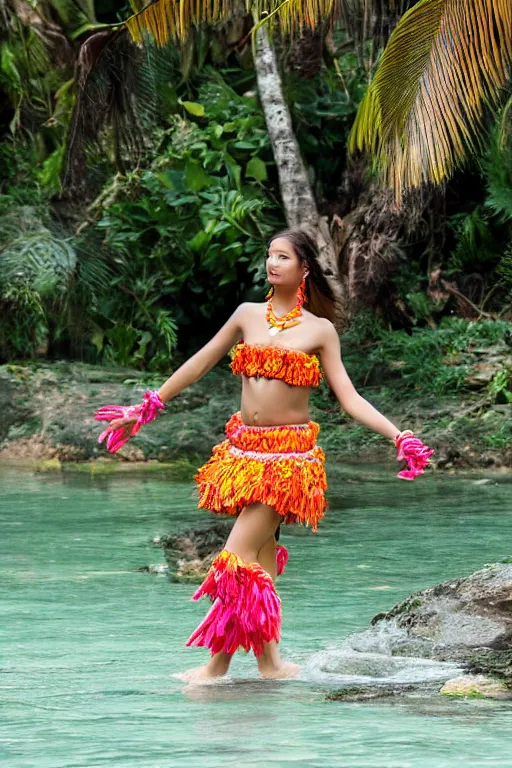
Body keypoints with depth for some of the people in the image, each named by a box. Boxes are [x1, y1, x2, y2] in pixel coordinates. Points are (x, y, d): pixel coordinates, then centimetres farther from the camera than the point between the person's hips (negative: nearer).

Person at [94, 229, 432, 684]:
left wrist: (398, 435, -14)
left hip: (289, 454, -4)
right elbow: (199, 364, 19)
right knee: (261, 558, 4)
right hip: (244, 449, 4)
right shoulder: (248, 315, 11)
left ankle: (217, 666, -9)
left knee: (239, 554, -13)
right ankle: (271, 665, 9)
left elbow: (350, 399, -1)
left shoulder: (319, 331, 1)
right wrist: (146, 409, 22)